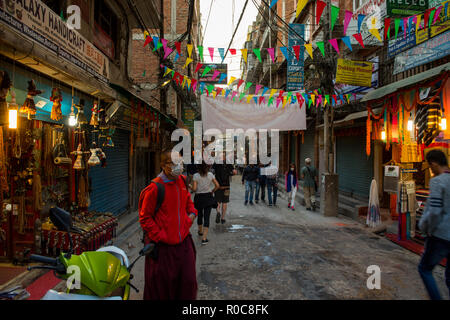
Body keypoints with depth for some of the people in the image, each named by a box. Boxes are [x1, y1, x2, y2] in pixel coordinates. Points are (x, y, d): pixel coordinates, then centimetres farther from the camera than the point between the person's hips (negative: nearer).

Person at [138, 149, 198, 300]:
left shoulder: (182, 181, 4)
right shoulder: (155, 188, -17)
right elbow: (145, 218, -10)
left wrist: (191, 213, 5)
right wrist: (159, 237, -14)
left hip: (184, 242, 6)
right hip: (163, 247, -6)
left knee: (188, 282, 15)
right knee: (162, 286, 10)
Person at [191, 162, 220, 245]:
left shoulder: (196, 176, -10)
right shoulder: (210, 174, -4)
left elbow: (194, 189, -15)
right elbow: (217, 186, -3)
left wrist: (191, 188, 7)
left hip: (199, 198, 0)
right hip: (208, 197, 0)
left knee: (200, 215, 21)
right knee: (206, 217, 0)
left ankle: (200, 231, 43)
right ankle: (204, 238, -4)